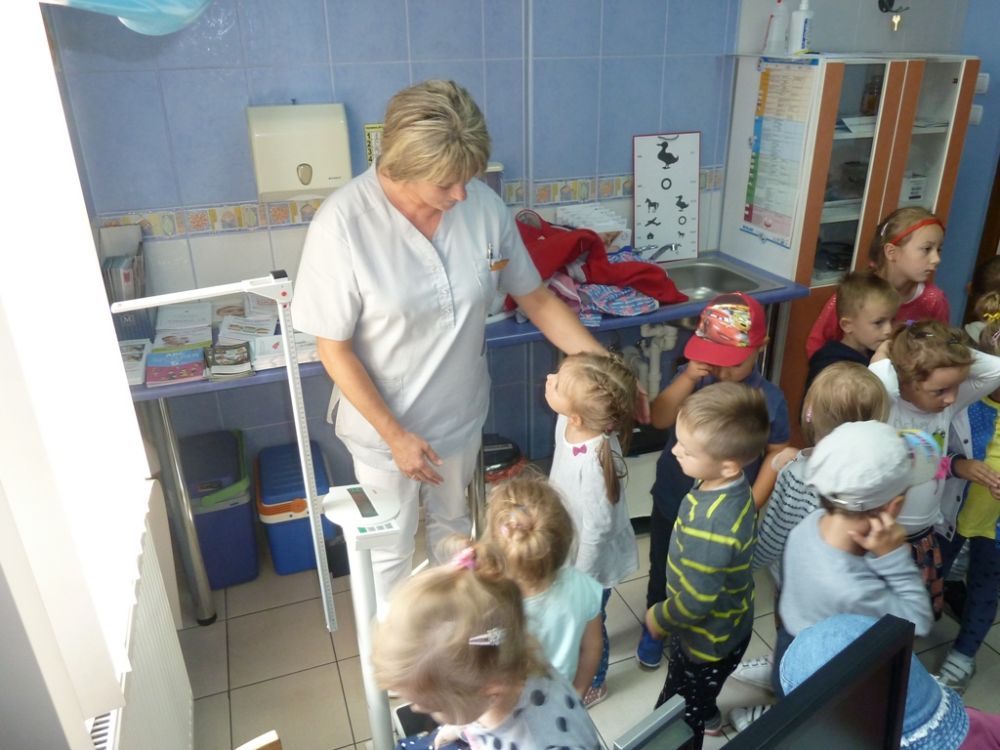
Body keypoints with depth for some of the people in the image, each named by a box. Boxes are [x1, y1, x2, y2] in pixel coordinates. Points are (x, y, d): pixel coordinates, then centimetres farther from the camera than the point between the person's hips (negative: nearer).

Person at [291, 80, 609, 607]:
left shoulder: (484, 205, -15)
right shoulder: (342, 224, -26)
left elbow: (536, 298, -3)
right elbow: (334, 349, -18)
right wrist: (395, 436, -17)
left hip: (461, 414, 4)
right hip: (383, 425, -3)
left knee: (453, 523, 28)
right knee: (391, 549, 19)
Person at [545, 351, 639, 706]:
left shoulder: (594, 461, -41)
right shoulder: (566, 422, -19)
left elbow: (598, 525, -28)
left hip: (592, 557, -7)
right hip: (568, 546, 7)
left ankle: (593, 683, 50)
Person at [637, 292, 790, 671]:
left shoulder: (769, 398, -16)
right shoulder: (691, 377, -14)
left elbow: (776, 454, -9)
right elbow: (659, 419, -27)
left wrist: (752, 503, -14)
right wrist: (688, 378, -36)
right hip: (671, 503, 2)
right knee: (662, 571, 23)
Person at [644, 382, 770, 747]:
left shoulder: (712, 528, -43)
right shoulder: (730, 485, -15)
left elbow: (696, 601, -31)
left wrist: (660, 618, -11)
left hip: (708, 638, -8)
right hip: (723, 624, 9)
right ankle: (707, 716, 66)